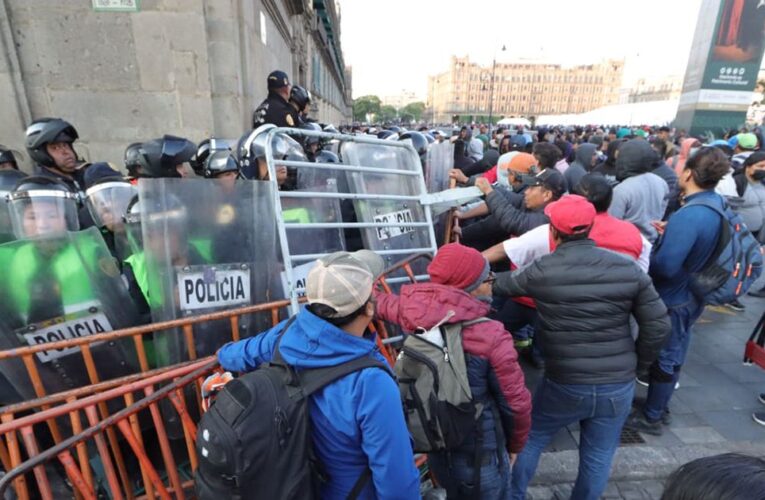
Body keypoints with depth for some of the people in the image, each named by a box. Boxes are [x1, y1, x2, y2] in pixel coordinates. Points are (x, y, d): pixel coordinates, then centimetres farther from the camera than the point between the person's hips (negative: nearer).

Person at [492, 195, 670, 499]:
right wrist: (637, 364, 11)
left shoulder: (542, 271, -13)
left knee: (530, 440, 21)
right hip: (618, 386, 3)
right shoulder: (628, 269, -5)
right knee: (598, 458, 21)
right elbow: (658, 325, -2)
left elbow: (502, 286, 3)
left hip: (563, 385, -2)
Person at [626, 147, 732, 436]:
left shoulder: (688, 216, -32)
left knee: (662, 358, 7)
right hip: (692, 293, 9)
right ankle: (660, 404, 42)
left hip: (673, 297, -9)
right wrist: (670, 232, 1)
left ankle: (651, 417, 25)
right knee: (673, 354, 23)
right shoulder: (719, 203, -1)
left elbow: (665, 266, -35)